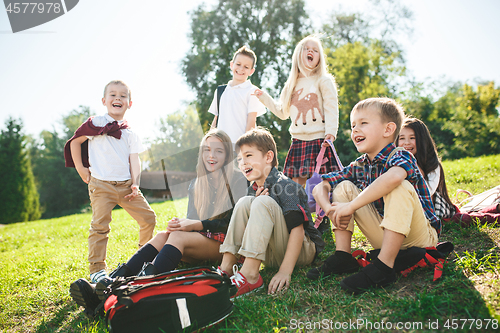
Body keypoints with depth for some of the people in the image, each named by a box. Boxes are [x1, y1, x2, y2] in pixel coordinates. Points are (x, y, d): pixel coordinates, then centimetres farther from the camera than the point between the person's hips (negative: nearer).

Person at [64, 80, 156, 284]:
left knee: (148, 217, 5)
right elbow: (75, 141, 7)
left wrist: (135, 183, -9)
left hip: (126, 185, 4)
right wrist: (80, 168, 4)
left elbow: (134, 160, 4)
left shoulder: (130, 133, 10)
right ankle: (96, 269, 4)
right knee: (100, 225, -8)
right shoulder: (96, 123, 1)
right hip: (101, 184, -4)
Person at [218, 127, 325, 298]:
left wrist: (285, 271, -30)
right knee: (244, 202, -9)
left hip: (304, 250, -6)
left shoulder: (285, 186, -16)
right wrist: (256, 203, -13)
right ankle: (226, 268, -15)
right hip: (273, 256, 7)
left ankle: (250, 275, -33)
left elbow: (297, 228, -24)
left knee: (264, 203, -27)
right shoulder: (253, 190, 7)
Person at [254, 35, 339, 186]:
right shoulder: (292, 85, 17)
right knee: (296, 184, 3)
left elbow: (331, 110, -6)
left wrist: (330, 132, -20)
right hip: (297, 142, 5)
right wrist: (264, 97, 22)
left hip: (318, 140, -5)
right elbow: (283, 112, 24)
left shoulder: (324, 81, 2)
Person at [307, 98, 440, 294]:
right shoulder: (358, 167, 1)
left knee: (400, 187, -33)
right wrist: (330, 210, -21)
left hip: (419, 237, -6)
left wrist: (350, 206, -38)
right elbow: (320, 187, 1)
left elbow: (393, 177, -45)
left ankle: (383, 267, -33)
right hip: (385, 236, 6)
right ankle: (342, 257, -6)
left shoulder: (401, 157, -19)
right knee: (344, 187, -3)